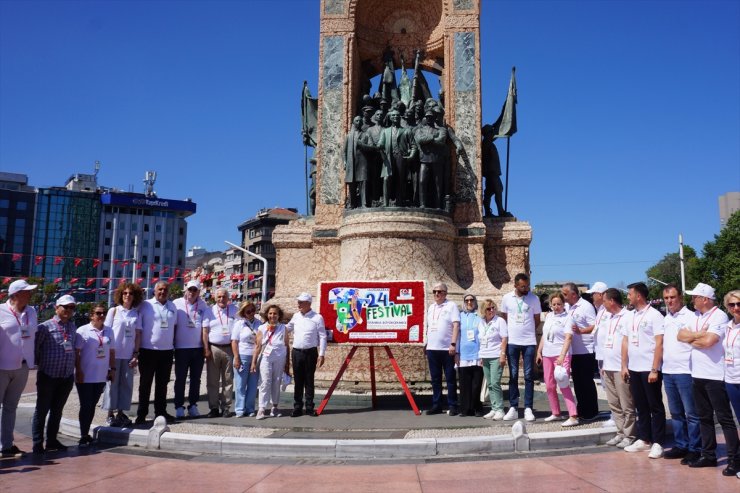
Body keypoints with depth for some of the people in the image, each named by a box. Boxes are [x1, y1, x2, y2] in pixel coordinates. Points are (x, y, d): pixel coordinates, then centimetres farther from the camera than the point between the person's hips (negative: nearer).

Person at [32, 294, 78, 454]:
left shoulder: (73, 327, 9)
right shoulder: (46, 326, -8)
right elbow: (34, 346, -6)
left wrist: (72, 366, 9)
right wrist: (39, 362, 1)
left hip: (67, 377, 5)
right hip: (48, 375, -5)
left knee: (57, 410, 13)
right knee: (42, 410, 3)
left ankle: (52, 440, 23)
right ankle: (37, 443, 11)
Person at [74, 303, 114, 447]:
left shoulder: (109, 331, 8)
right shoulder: (83, 331, -7)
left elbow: (111, 351, 14)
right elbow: (76, 353, -8)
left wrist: (112, 368, 9)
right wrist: (78, 371, -12)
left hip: (101, 376, 5)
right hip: (85, 377, -5)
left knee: (92, 406, 12)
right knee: (85, 406, 0)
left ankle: (86, 434, 23)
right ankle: (83, 436, 9)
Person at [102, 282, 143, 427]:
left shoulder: (137, 314, 7)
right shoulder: (114, 311, 1)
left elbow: (138, 335, 6)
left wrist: (136, 354, 0)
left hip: (129, 355, 3)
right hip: (114, 354, -2)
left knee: (126, 384, 5)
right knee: (112, 383, 3)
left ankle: (121, 412, 16)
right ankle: (110, 413, 12)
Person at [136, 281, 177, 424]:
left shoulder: (172, 307, 9)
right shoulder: (145, 305, -4)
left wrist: (174, 345, 13)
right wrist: (137, 349, -6)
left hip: (167, 351, 4)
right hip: (148, 350, -4)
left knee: (162, 383, 11)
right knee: (145, 383, 5)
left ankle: (161, 411, 21)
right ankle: (141, 414, 12)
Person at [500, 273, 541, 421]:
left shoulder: (534, 299, -2)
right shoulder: (507, 298, 1)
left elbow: (537, 320, 7)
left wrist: (526, 330, 5)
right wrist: (513, 331, 4)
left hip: (529, 342, -1)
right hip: (512, 342, 1)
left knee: (529, 376, 1)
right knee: (513, 375, 6)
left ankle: (528, 408, 7)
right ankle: (513, 408, 12)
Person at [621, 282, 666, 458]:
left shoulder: (654, 315, -9)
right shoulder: (630, 316, 11)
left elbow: (659, 344, -13)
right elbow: (625, 341, 14)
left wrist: (654, 370, -17)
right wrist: (624, 365, 10)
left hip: (649, 369, -7)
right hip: (633, 369, 7)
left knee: (655, 407, 3)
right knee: (641, 406, 13)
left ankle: (657, 443, 9)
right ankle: (643, 440, 22)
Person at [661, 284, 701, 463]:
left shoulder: (690, 317, -8)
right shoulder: (666, 319, 14)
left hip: (685, 371, -7)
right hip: (668, 371, 7)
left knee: (691, 413, 0)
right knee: (676, 413, 14)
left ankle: (695, 449, 7)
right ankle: (680, 445, 24)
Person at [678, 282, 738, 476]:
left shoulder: (719, 316, -12)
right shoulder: (695, 317, 12)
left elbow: (709, 341, -23)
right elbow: (681, 335, 4)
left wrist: (692, 339, -4)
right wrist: (699, 334, -10)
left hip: (715, 376, -8)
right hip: (697, 375, 8)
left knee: (724, 418, -1)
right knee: (704, 418, 13)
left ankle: (733, 459, 6)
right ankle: (709, 455, 22)